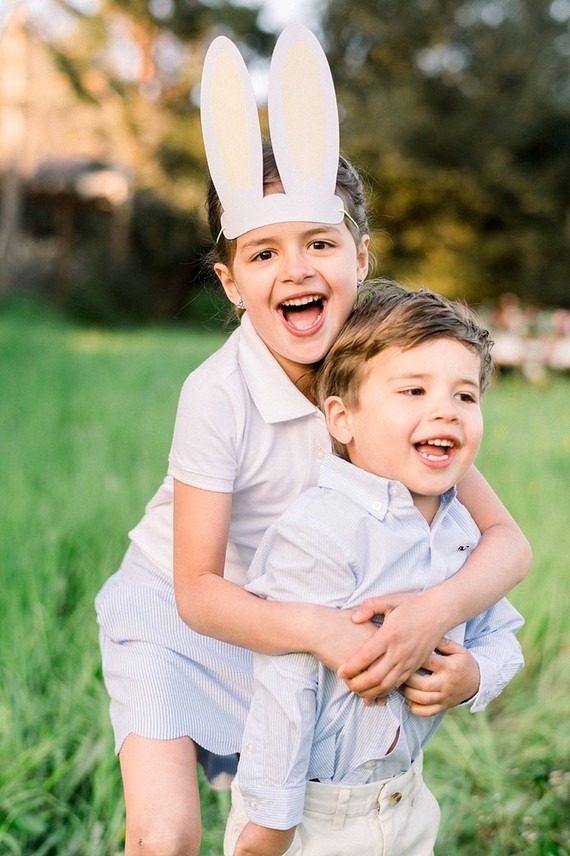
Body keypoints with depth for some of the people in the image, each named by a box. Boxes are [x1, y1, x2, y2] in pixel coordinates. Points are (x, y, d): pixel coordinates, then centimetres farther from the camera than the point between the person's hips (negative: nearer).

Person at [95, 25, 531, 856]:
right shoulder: (217, 395, -28)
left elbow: (507, 541, -18)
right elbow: (199, 589, -22)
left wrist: (435, 609, -38)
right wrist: (318, 631, -39)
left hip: (310, 609, 3)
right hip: (176, 609, -3)